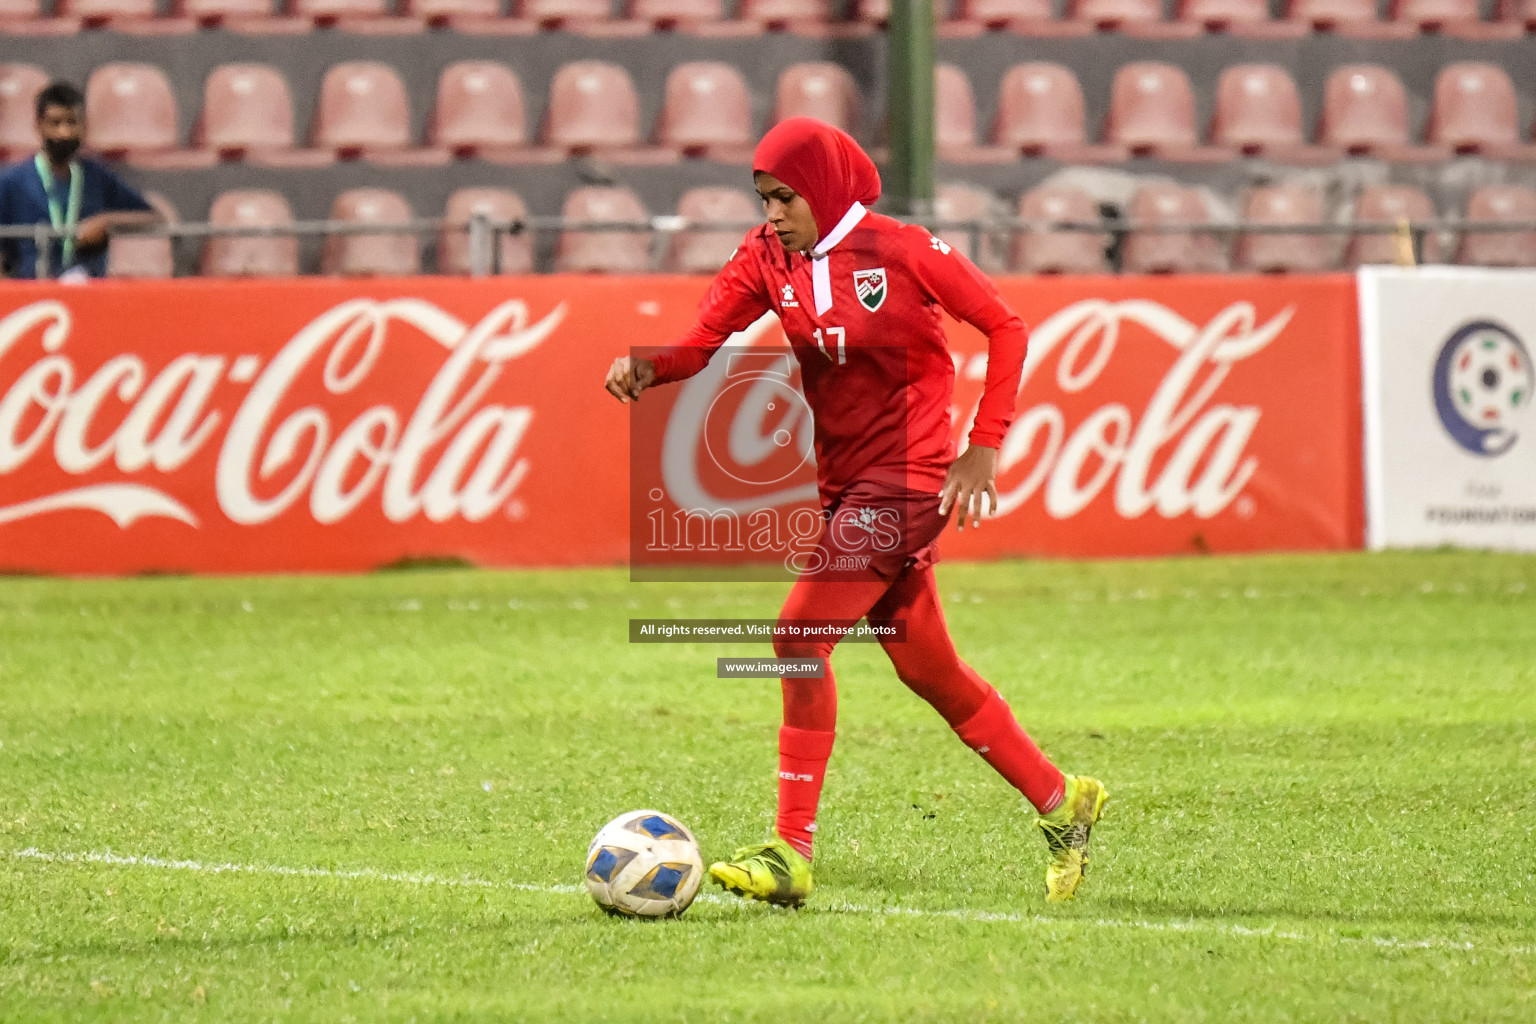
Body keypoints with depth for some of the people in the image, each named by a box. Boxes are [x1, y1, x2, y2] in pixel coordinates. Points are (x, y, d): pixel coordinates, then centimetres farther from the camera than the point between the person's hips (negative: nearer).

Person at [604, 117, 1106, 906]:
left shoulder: (899, 251, -12)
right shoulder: (768, 259, 4)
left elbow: (1005, 328, -6)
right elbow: (703, 338, -6)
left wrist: (983, 449, -11)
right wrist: (648, 367, -28)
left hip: (905, 479, -7)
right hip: (843, 479, 7)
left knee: (801, 633, -17)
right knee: (927, 670, 15)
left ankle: (792, 852, -15)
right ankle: (1058, 800, 31)